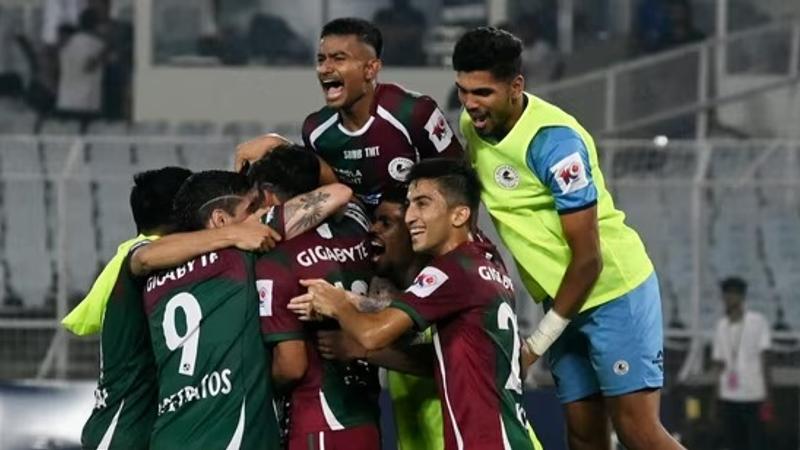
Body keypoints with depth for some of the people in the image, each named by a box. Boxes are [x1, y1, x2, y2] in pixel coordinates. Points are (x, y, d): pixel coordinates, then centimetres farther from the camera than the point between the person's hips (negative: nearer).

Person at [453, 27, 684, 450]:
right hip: (564, 299, 8)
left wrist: (538, 342, -16)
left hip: (615, 291, -8)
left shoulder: (553, 141, -24)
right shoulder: (472, 127, -2)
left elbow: (588, 259, -21)